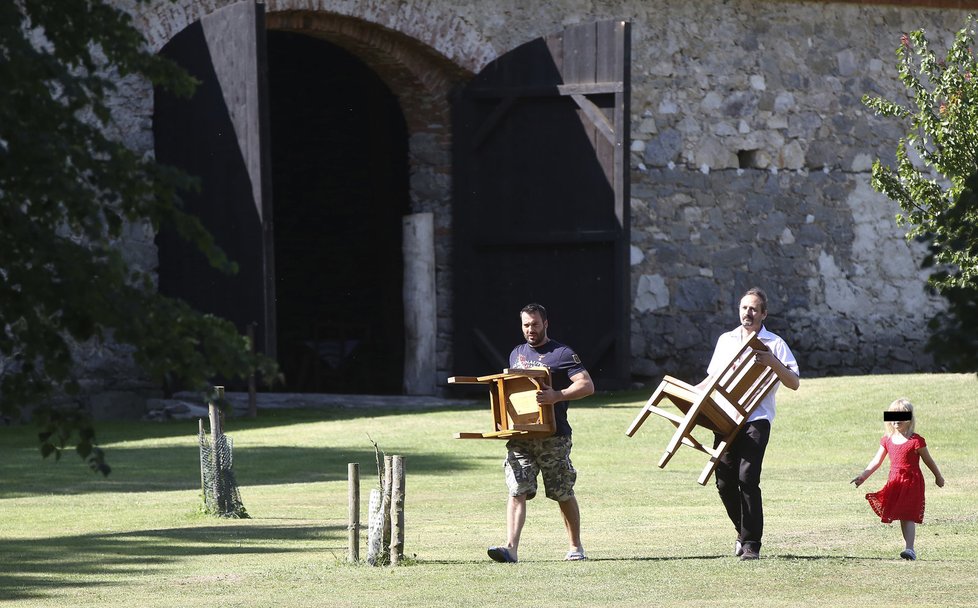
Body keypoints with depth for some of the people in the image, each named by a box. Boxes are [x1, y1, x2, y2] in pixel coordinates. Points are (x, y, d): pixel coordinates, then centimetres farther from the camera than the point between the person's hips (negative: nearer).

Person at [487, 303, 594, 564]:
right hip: (520, 436, 4)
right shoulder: (517, 354, 18)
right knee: (517, 491, -10)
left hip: (553, 436, -4)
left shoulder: (562, 354, -2)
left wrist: (557, 396, -24)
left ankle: (575, 546, 22)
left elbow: (587, 385, -11)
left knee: (564, 494, 7)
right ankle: (511, 548, -19)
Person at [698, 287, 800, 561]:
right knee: (725, 481, 2)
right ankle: (743, 532, 24)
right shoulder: (726, 340, 19)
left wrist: (773, 362, -17)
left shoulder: (773, 344, 4)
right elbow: (714, 378, 29)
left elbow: (794, 383, -2)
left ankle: (751, 543, -14)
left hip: (756, 419, -5)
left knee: (747, 478, -17)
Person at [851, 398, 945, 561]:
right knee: (902, 517, 9)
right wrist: (864, 476, -3)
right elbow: (876, 461, 8)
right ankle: (908, 546, 17)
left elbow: (928, 460, 4)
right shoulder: (887, 440, 7)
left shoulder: (916, 441, -8)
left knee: (907, 516, -13)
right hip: (895, 483, 5)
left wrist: (938, 477, 15)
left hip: (912, 482, -5)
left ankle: (909, 549, -19)